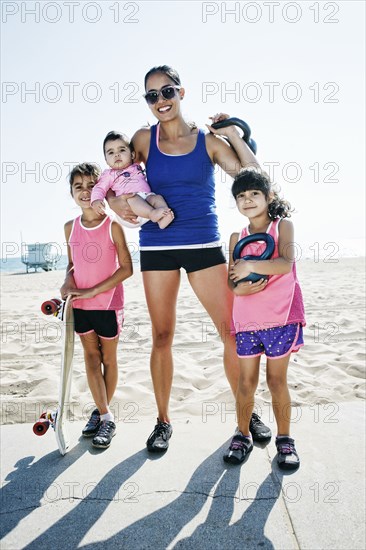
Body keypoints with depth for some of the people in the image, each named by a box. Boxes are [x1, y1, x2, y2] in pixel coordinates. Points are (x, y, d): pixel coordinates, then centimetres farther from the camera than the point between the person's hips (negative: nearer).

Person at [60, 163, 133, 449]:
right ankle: (105, 415, 17)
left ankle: (102, 410, 25)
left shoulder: (113, 226, -11)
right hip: (80, 304, 4)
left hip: (107, 304, -4)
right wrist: (68, 283, -7)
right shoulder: (71, 227, 2)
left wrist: (91, 291, -17)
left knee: (108, 358, 9)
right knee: (91, 356, 7)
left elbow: (126, 269, -14)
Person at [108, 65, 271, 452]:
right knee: (162, 336, 5)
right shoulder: (144, 139, 7)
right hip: (157, 247, 1)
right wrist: (114, 202, -4)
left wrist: (234, 135, -2)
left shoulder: (208, 141, 4)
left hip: (204, 245, 0)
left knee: (232, 330, -1)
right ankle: (163, 421, 22)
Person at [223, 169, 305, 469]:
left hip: (280, 318, -2)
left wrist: (250, 267, -18)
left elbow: (286, 264, -16)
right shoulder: (237, 238, 10)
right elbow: (234, 284, 2)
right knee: (246, 381, 9)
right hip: (246, 320, 3)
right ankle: (242, 436, 26)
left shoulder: (283, 226, 1)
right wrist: (245, 285, -19)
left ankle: (284, 439, 24)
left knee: (277, 380, 6)